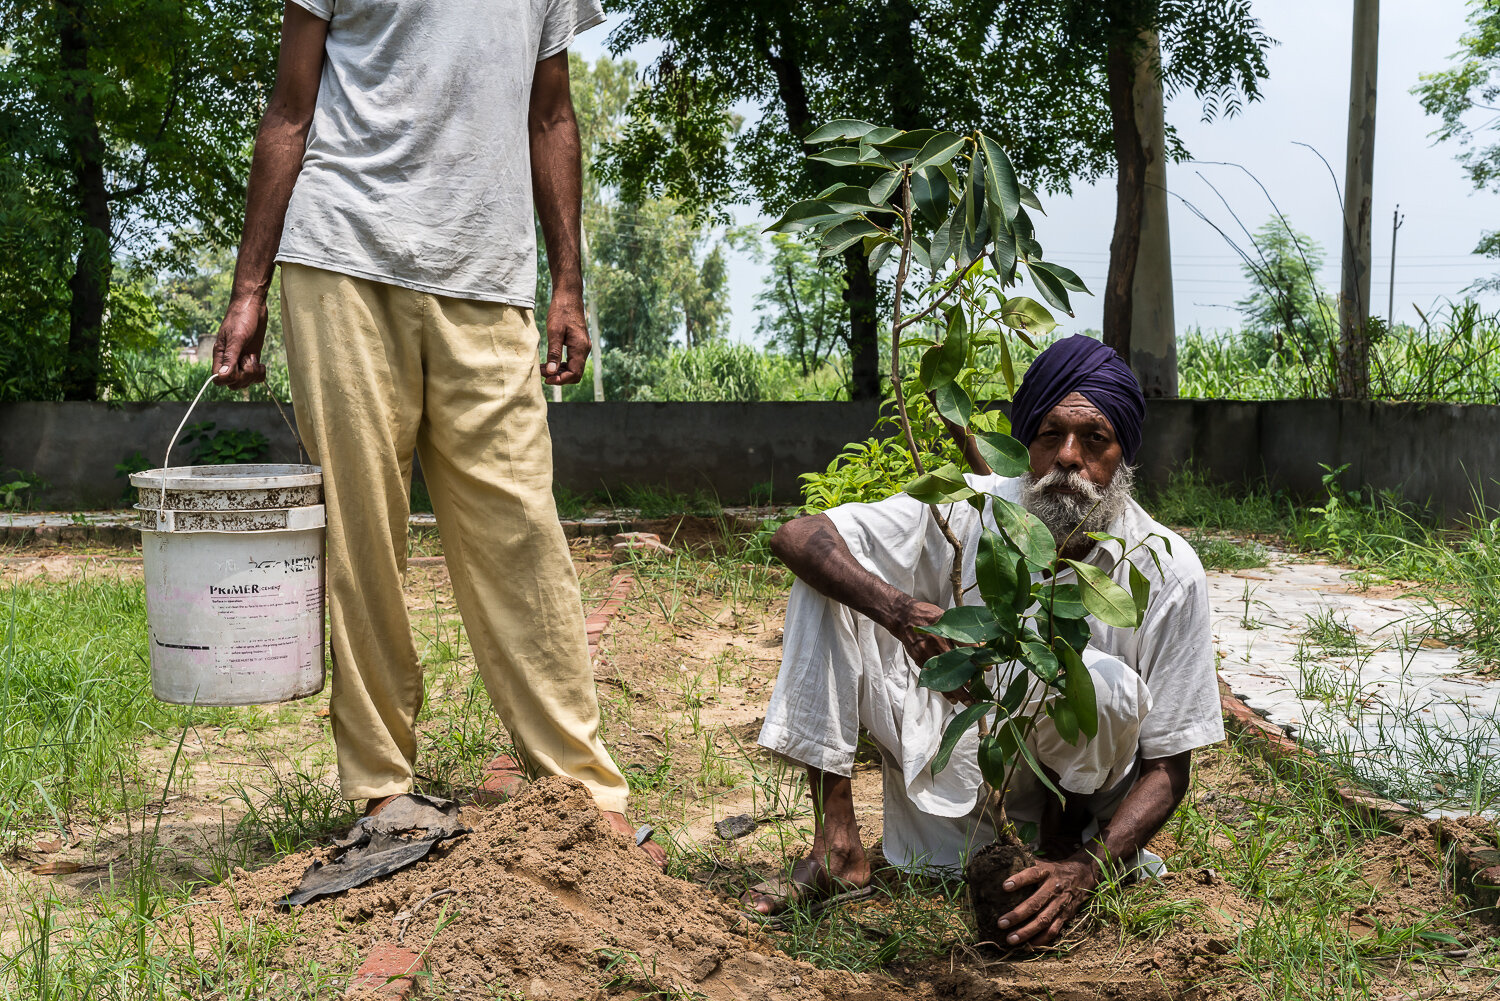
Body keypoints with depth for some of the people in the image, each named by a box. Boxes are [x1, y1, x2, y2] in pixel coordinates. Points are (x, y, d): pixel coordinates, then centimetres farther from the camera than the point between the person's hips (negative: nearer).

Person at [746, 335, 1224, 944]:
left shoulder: (1166, 570, -16)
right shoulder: (968, 511, -13)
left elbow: (1168, 766, -13)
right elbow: (795, 537, -17)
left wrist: (1090, 865, -32)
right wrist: (898, 611, -36)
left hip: (1075, 788, -2)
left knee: (1104, 683, -36)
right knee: (828, 582, -15)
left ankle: (1065, 841, -5)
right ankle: (838, 852, -15)